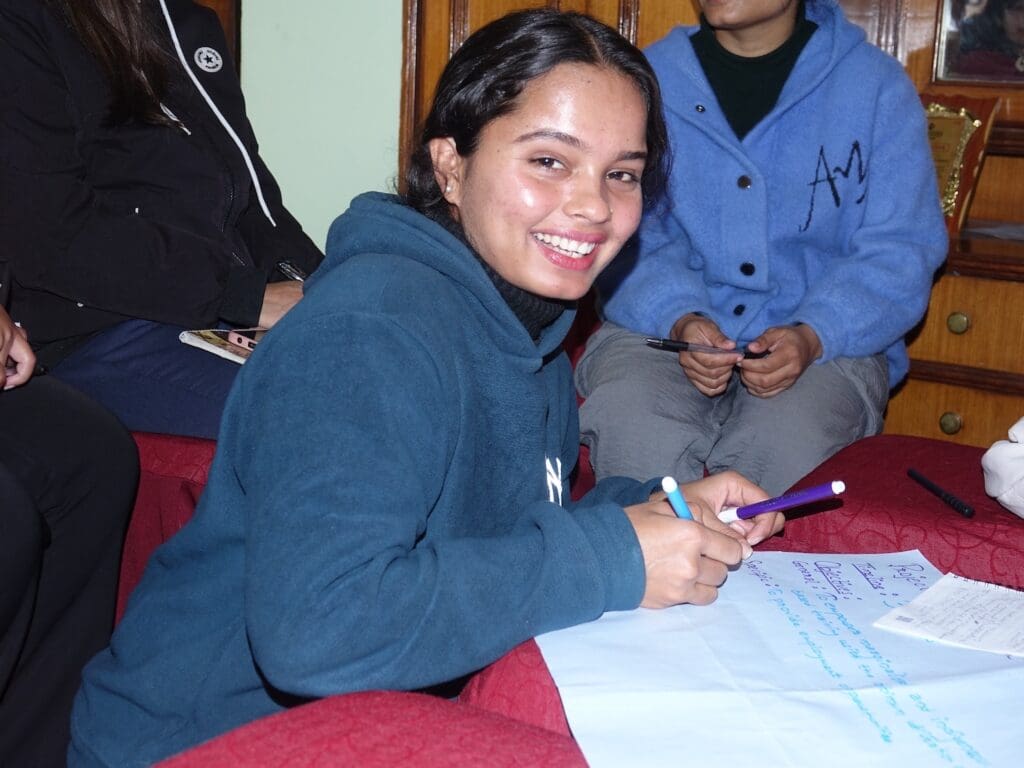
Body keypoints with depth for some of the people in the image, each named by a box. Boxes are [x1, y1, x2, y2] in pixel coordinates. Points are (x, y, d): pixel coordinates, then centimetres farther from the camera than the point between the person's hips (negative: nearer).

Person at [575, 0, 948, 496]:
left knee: (786, 448, -33)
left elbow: (899, 251, 0)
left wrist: (811, 337, -18)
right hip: (662, 328, 1)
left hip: (827, 343, 0)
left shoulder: (878, 87, 5)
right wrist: (678, 320, -19)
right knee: (629, 426, -32)